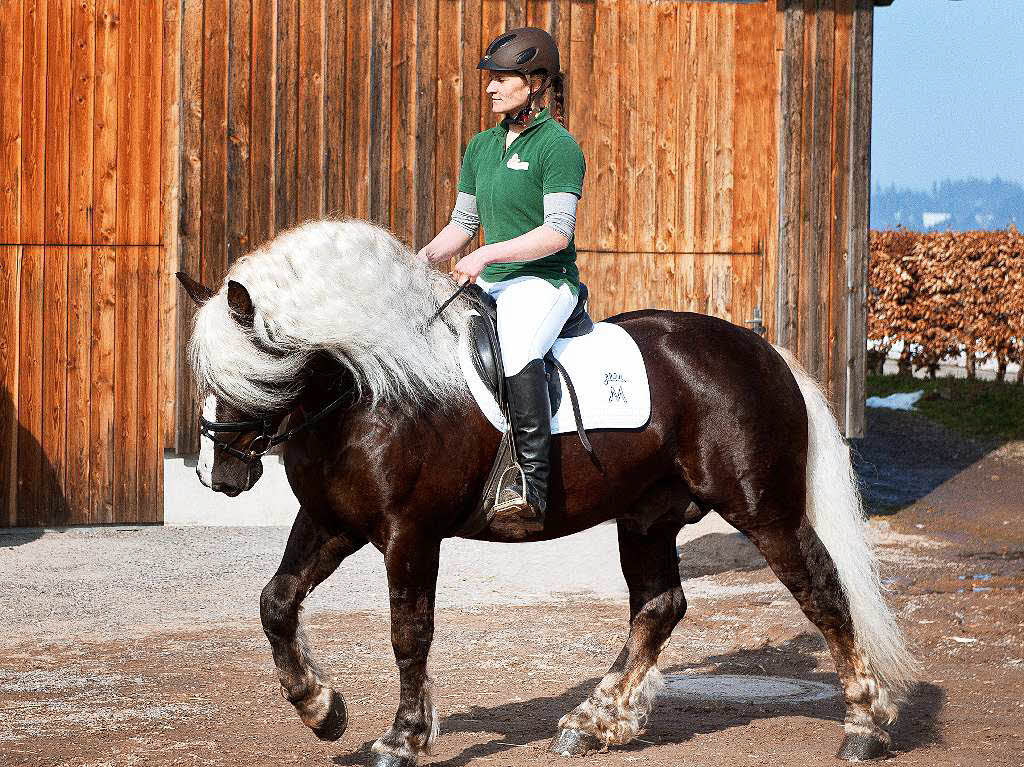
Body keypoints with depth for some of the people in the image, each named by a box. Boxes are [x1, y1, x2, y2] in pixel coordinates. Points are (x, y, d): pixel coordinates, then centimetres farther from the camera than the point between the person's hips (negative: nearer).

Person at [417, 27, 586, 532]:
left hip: (545, 281, -9)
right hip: (489, 282, 9)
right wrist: (422, 259, 2)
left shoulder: (557, 145, -9)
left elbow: (558, 232, -18)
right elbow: (462, 224, 20)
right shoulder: (481, 147, 15)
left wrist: (488, 254, -24)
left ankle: (533, 489, -40)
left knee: (518, 349, -37)